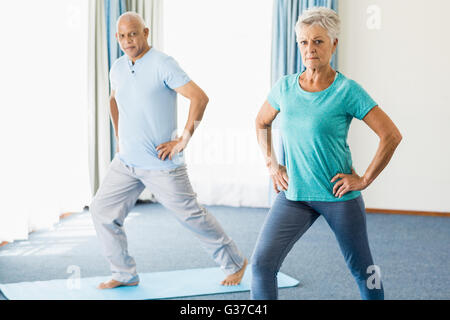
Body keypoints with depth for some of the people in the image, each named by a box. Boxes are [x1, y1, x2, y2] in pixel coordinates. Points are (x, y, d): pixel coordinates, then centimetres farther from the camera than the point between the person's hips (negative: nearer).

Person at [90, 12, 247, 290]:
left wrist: (184, 139, -19)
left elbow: (200, 97, -20)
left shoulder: (162, 64, -14)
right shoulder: (118, 68, 9)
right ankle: (125, 275, 18)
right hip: (126, 161, 7)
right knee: (102, 210, 3)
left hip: (162, 165, -7)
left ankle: (236, 263, 21)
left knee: (192, 216, 1)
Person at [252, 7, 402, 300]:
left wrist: (364, 180, -11)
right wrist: (272, 165, 10)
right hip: (294, 195, 3)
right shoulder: (285, 87, 3)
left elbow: (392, 135, -10)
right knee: (262, 263, -7)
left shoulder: (347, 90, -10)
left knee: (362, 269, 12)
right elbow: (262, 123, 21)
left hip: (338, 196, -3)